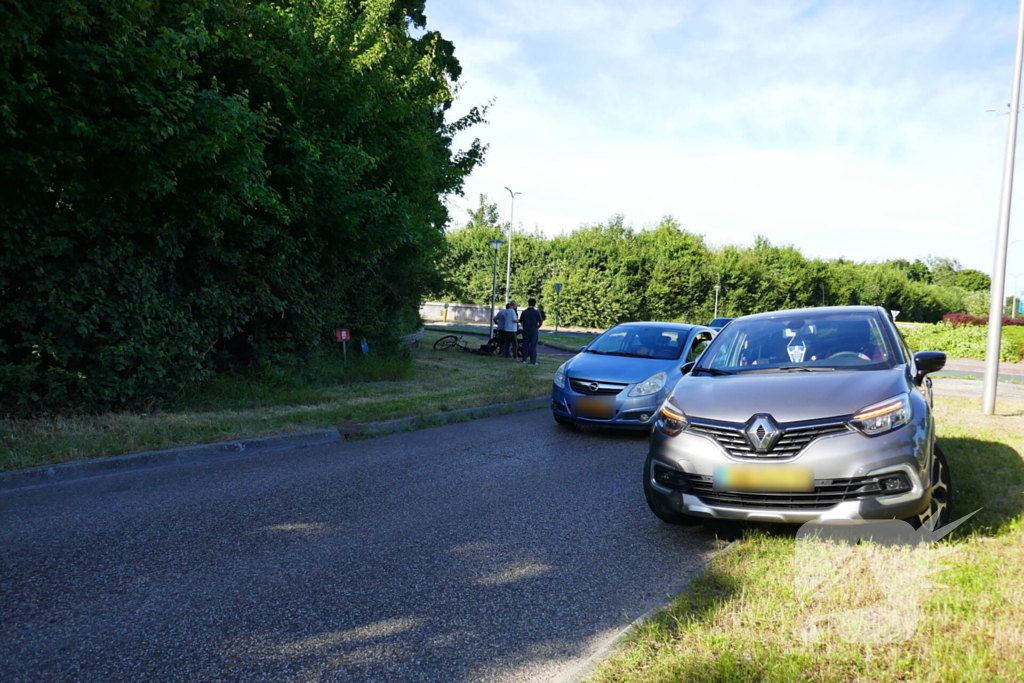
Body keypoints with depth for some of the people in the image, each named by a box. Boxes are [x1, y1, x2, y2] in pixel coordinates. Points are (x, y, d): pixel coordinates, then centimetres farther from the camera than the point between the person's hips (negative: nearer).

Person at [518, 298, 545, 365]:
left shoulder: (524, 312, 1)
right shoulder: (537, 312, -8)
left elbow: (520, 321, 7)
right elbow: (541, 322, -9)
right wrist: (537, 327, 10)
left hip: (525, 331, 3)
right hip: (534, 331, -3)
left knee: (525, 345, 10)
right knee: (533, 346, 0)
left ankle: (524, 359, 12)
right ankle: (533, 361, -1)